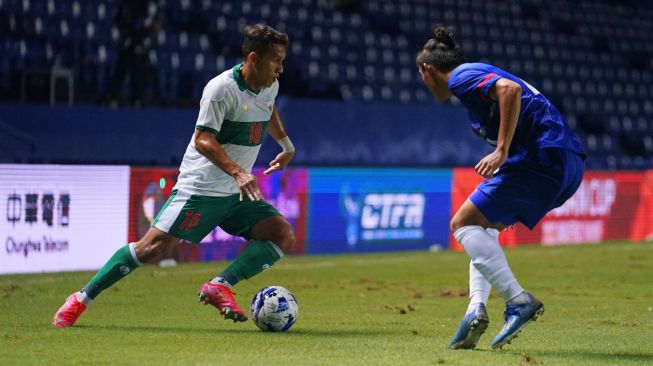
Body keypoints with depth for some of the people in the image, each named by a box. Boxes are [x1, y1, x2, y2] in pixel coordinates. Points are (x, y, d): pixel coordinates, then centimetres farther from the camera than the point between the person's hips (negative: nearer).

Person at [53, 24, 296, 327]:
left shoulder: (270, 86, 5)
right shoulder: (221, 88, -19)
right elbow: (203, 140, -25)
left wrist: (287, 146, 33)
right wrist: (237, 172, -35)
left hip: (238, 193, 7)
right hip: (199, 188, -7)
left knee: (283, 234, -11)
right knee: (152, 248, -12)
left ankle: (219, 287, -17)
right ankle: (81, 299, 1)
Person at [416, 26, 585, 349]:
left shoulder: (461, 77, -3)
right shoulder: (478, 74, 27)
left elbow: (510, 89, -21)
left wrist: (502, 151, -22)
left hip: (542, 158, -10)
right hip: (569, 163, 10)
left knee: (463, 224, -4)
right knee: (484, 226, 20)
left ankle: (520, 301, -13)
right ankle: (477, 310, 6)